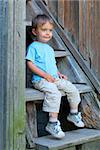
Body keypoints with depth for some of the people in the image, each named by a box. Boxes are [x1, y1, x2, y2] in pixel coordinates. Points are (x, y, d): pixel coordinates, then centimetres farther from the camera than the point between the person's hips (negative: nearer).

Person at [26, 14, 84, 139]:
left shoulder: (50, 49, 24)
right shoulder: (33, 47, -2)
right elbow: (30, 64, -12)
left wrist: (59, 74, 10)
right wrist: (46, 75, -18)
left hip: (54, 78, 8)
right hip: (40, 80, -8)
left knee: (72, 89, 1)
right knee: (54, 93, -32)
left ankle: (73, 113, 20)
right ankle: (53, 123, -29)